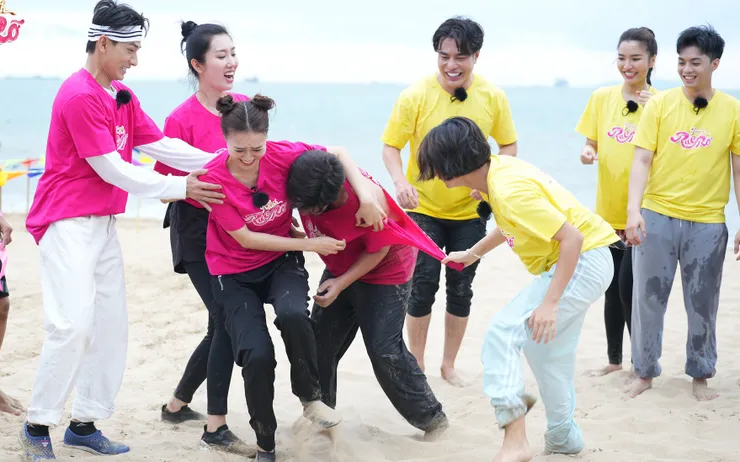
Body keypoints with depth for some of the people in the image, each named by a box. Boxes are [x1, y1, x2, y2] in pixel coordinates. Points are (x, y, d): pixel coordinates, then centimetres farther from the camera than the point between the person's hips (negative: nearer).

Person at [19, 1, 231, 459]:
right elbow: (112, 170, -18)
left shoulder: (122, 95, 13)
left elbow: (159, 144, 5)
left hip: (104, 223, 9)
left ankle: (85, 424, 14)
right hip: (67, 221, -9)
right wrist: (181, 188, -15)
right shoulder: (80, 96, -16)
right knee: (73, 325, -15)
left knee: (112, 326, 7)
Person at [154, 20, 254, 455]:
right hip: (198, 230, -6)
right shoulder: (182, 119, -14)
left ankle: (178, 404, 31)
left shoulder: (247, 105, 1)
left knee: (223, 323, 11)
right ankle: (217, 427, 2)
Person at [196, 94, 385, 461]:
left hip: (281, 261, 1)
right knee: (257, 355, -17)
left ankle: (310, 396, -6)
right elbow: (246, 238, -18)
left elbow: (338, 154, -4)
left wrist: (366, 197, -19)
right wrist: (310, 244, -19)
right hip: (234, 273, -1)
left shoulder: (281, 155, -18)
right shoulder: (214, 178, -23)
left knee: (292, 314, -32)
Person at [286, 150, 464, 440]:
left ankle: (431, 417, 4)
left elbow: (377, 251, -21)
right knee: (320, 343, 5)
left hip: (384, 273, -6)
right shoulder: (306, 187, -23)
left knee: (384, 351, -10)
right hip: (340, 269, 6)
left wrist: (341, 284, -25)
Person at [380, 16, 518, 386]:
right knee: (424, 284, -4)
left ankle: (449, 365, 26)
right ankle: (416, 366, 13)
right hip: (424, 208, -2)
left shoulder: (493, 98, -8)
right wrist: (400, 182, -30)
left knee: (461, 288, 10)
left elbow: (509, 146, 3)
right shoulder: (415, 96, -15)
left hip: (470, 211, 3)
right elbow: (391, 146, -11)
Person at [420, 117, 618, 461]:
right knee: (549, 353, 22)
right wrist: (472, 254, 32)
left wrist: (549, 303, -29)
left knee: (504, 333, -14)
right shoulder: (499, 170, 2)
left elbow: (572, 238, -28)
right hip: (587, 264, 10)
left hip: (582, 262, -10)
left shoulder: (510, 190, -26)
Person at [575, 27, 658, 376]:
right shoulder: (602, 98, 4)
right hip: (608, 212, 4)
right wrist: (588, 154, -11)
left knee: (630, 288, -7)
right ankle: (614, 359, 28)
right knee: (612, 289, 14)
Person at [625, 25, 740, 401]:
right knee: (648, 297, 6)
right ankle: (644, 372, 21)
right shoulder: (660, 104, -2)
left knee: (703, 303, 8)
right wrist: (633, 209, -17)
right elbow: (642, 159, -5)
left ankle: (700, 376, 24)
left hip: (708, 222, 0)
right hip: (656, 217, 0)